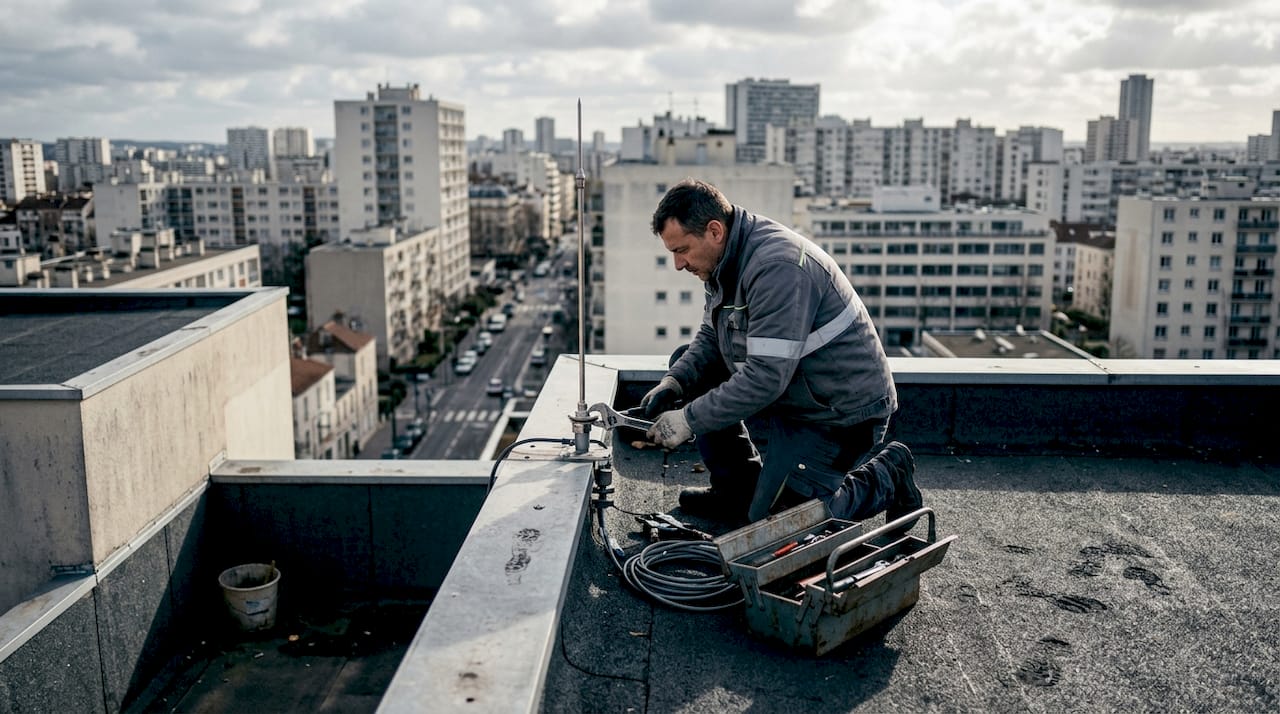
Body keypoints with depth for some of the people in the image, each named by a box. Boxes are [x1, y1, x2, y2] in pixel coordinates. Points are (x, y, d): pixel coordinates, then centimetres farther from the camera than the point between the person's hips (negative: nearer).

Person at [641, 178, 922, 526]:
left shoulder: (777, 265, -29)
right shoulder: (726, 258, 2)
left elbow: (766, 378, -31)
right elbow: (710, 337, 10)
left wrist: (689, 420, -25)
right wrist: (675, 381, -9)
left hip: (841, 412, -9)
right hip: (790, 397, 10)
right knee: (685, 364, 5)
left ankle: (886, 478, 9)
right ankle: (738, 488, 14)